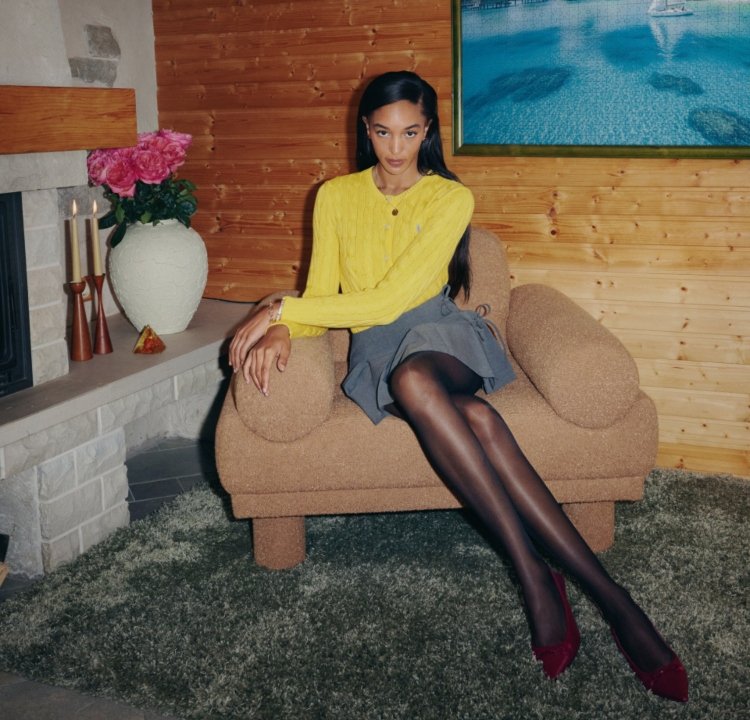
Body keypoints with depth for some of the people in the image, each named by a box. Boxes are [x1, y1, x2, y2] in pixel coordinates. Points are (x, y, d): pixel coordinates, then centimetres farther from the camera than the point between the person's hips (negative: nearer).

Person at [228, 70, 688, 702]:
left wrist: (281, 308, -13)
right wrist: (282, 331, -16)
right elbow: (321, 296, 7)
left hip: (438, 331, -1)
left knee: (412, 378, -41)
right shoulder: (335, 196, 11)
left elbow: (390, 298, -11)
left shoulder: (451, 198, 0)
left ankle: (534, 577, -36)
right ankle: (606, 594, -33)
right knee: (475, 417, -34)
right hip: (374, 350, 2)